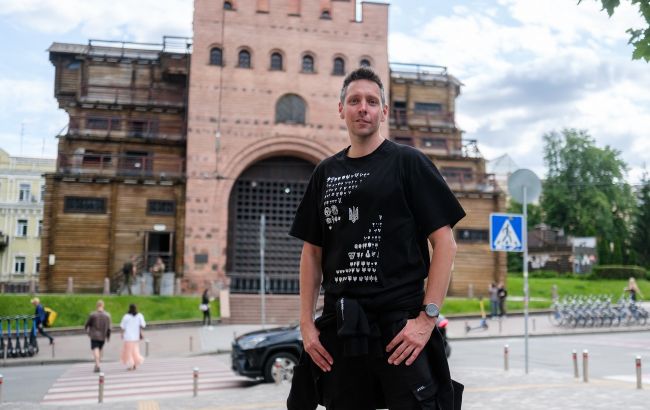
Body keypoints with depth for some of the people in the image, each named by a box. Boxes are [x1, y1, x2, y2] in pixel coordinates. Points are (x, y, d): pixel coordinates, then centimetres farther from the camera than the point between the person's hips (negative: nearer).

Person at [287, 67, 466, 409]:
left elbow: (445, 242, -5)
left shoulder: (408, 163, 0)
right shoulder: (325, 173, 12)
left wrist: (427, 317, -13)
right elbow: (312, 253, 14)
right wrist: (306, 323, 7)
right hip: (339, 328, 4)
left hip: (401, 325, -4)